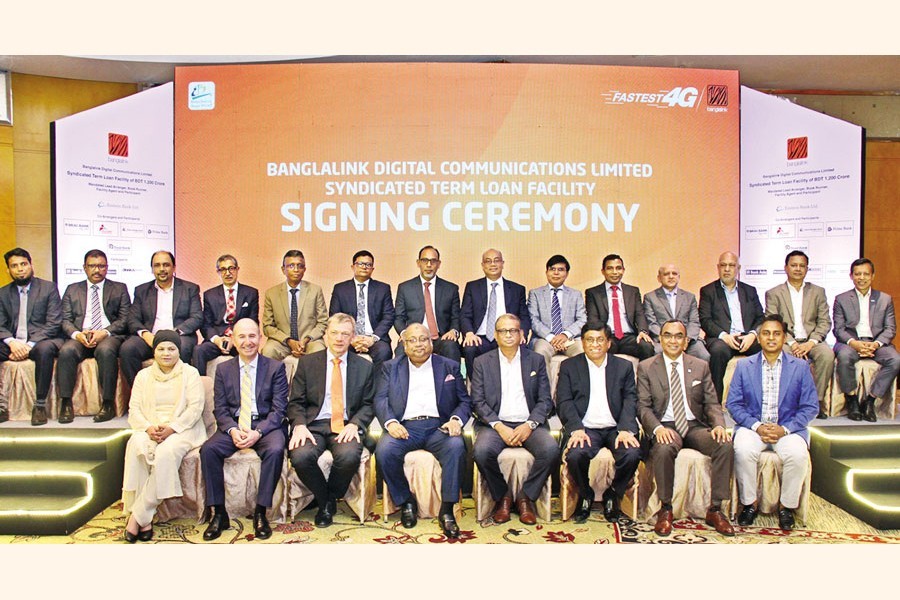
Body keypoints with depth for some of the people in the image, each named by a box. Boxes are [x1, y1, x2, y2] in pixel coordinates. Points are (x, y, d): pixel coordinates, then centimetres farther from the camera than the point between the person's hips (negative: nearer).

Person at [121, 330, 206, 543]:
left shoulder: (190, 373, 6)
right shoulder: (144, 375, 16)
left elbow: (195, 408, -4)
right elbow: (134, 409, 7)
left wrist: (171, 428, -18)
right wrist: (148, 428, -13)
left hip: (182, 428, -2)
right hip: (149, 428, 3)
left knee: (166, 452, -35)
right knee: (136, 448, -32)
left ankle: (138, 515, -27)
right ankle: (145, 518, -29)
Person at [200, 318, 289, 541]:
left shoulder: (275, 367, 2)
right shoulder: (223, 369, 11)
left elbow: (278, 409, -4)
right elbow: (220, 409, 6)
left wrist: (257, 432, -19)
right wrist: (233, 430, -15)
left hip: (266, 425, -2)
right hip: (233, 426, 3)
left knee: (275, 450, -33)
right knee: (208, 450, -25)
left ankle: (260, 513, -20)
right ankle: (218, 514, -14)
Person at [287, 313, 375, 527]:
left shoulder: (365, 367, 12)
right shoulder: (307, 362, 11)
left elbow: (368, 405, 9)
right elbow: (296, 403, 7)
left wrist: (354, 424, -11)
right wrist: (299, 425, -13)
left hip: (346, 426, 0)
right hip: (314, 425, 1)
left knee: (349, 456, -33)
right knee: (300, 457, -31)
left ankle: (331, 498, 1)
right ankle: (324, 502, 1)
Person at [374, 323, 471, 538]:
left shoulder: (450, 367, 17)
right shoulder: (390, 367, 17)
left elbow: (465, 401, 12)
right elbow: (380, 399, 6)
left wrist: (456, 420, -10)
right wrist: (390, 422, -15)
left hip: (438, 426, 0)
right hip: (404, 426, 0)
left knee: (456, 446, -32)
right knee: (384, 451, -30)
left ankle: (446, 510, -19)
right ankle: (406, 501, -5)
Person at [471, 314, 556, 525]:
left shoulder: (536, 360, 11)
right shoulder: (482, 362, 9)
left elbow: (545, 400, 7)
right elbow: (478, 402, 1)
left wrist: (529, 425, -11)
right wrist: (499, 427, -13)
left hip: (528, 424, 1)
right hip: (495, 423, -1)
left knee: (551, 450, -28)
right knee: (482, 451, -31)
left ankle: (526, 497, -4)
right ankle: (502, 497, -4)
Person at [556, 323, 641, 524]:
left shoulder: (624, 367, 14)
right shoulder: (568, 366, 10)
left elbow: (630, 401, 4)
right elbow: (564, 402, 0)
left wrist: (626, 430, -14)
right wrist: (576, 429, -18)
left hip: (615, 428, 2)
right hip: (584, 428, -1)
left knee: (632, 454, -28)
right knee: (575, 455, -31)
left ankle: (612, 495, 3)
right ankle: (585, 495, 3)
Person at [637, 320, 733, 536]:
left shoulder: (701, 366, 14)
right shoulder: (646, 367, 6)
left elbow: (712, 403, 10)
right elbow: (643, 406, -1)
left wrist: (719, 424, -12)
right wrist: (658, 428, -20)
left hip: (695, 426, 3)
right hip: (665, 427, -3)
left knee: (725, 445, -27)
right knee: (664, 449, -36)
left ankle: (715, 510, -13)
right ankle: (666, 509, -16)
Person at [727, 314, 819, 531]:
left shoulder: (800, 367, 5)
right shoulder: (744, 366, 6)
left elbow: (810, 407, 1)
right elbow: (733, 403, 2)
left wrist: (784, 429, -13)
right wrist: (756, 426, -14)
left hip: (788, 428, 0)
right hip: (752, 426, 0)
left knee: (797, 455, -31)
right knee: (743, 451, -31)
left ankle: (787, 505, -5)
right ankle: (750, 503, -8)